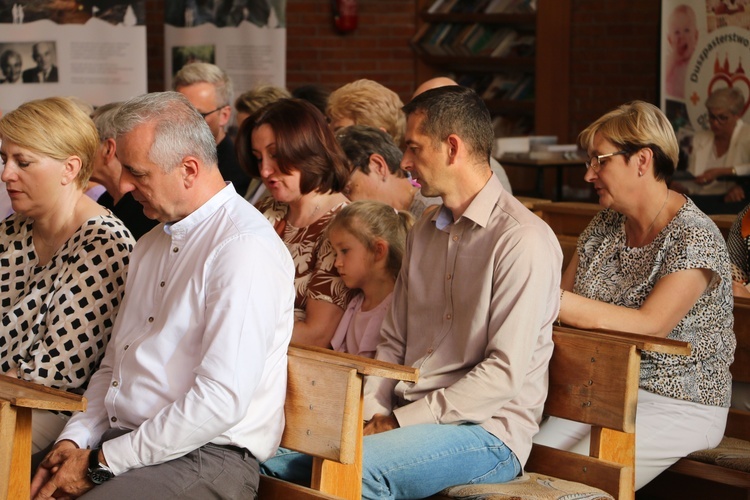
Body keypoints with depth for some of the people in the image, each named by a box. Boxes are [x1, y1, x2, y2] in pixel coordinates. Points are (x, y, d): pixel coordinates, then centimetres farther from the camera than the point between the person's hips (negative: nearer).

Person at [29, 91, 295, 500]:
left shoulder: (245, 247, -13)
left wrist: (101, 463, -15)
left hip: (203, 458, -8)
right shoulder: (153, 243, 19)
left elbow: (221, 401, -20)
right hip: (121, 442, 8)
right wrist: (76, 440, 3)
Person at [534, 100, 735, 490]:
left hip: (677, 405, -6)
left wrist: (550, 300, -32)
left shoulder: (694, 238, -15)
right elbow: (562, 294, 10)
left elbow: (650, 326, -25)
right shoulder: (605, 226, 9)